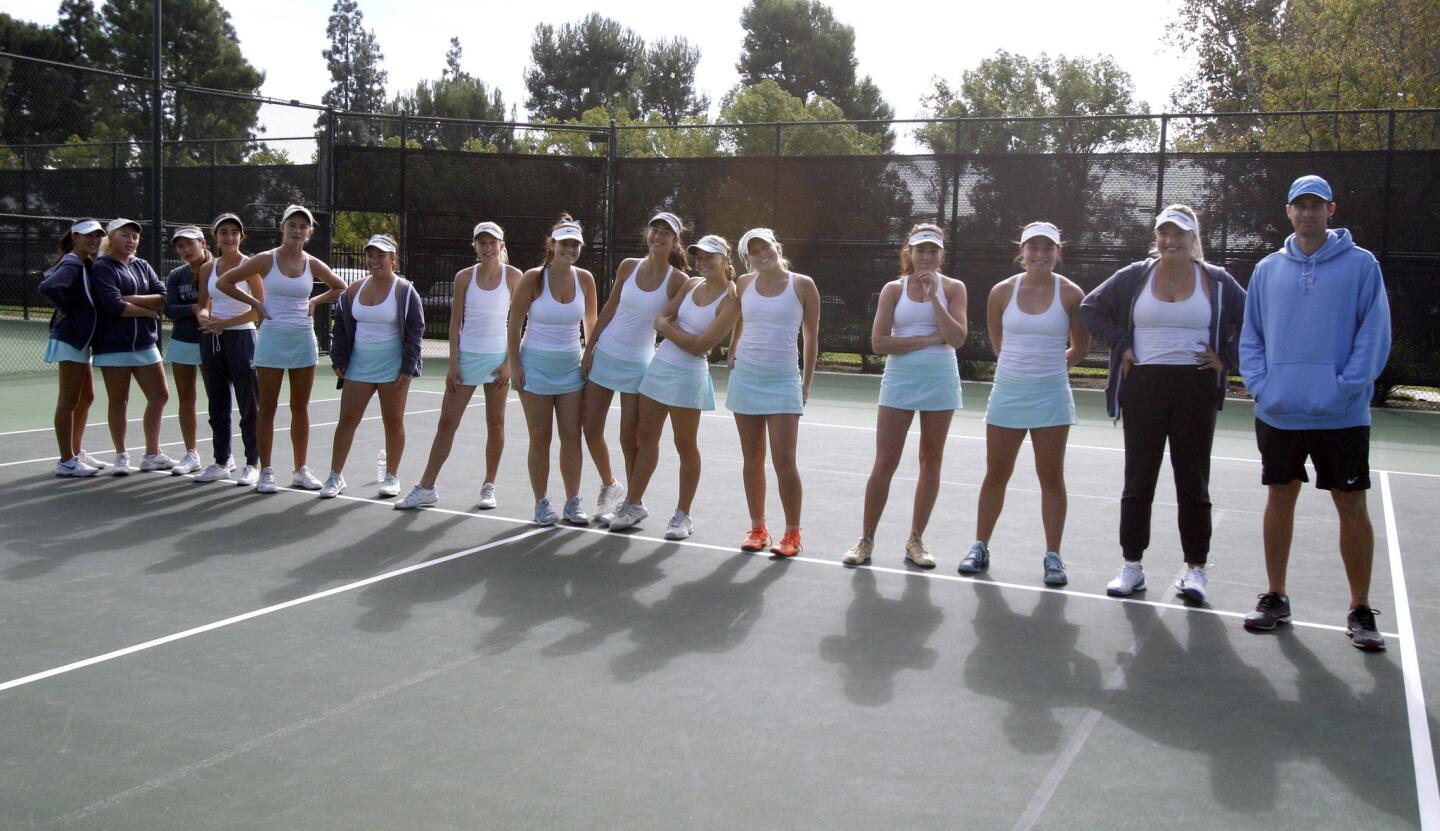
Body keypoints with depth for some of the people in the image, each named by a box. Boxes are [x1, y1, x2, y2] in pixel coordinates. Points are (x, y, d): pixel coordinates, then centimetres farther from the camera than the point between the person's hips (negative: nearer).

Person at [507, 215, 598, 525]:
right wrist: (514, 365, -9)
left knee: (572, 436, 3)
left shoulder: (585, 278, 0)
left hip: (571, 366, 3)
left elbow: (591, 323, 11)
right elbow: (514, 324, -5)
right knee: (540, 437, 2)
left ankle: (573, 502, 12)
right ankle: (541, 504, 10)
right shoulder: (532, 279, -9)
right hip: (536, 365, -3)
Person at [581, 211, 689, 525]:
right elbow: (610, 308, 8)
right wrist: (589, 348, 7)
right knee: (591, 431, 6)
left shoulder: (678, 280, -9)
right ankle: (610, 487, 28)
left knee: (629, 439, -2)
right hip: (604, 355, 4)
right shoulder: (629, 266, 2)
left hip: (637, 365, -4)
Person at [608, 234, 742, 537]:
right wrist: (675, 329, -15)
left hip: (688, 376, -6)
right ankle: (634, 504, 23)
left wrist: (669, 328, -7)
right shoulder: (691, 285, 8)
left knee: (685, 445, 3)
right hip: (660, 365, 6)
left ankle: (683, 515, 15)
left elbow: (698, 346, -17)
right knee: (646, 436, 11)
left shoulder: (731, 301, -12)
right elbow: (660, 320, 4)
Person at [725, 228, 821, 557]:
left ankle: (792, 533, 4)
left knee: (784, 461, -8)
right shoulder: (745, 283, 7)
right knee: (753, 458, 7)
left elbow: (811, 338, 2)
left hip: (783, 381, -3)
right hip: (745, 377, 3)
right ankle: (757, 528, 17)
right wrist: (731, 369, 14)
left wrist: (807, 382, 1)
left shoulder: (802, 285, -2)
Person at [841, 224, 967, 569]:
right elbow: (879, 342, -8)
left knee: (931, 461, 8)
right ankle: (866, 540, 9)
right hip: (899, 382, -1)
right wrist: (929, 339, -13)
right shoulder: (894, 289, 2)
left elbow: (956, 339, -11)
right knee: (884, 463, -2)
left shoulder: (953, 288, 3)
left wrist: (933, 295, -13)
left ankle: (916, 540, 19)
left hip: (940, 383, 1)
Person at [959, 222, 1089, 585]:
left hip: (1051, 395, -1)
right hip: (1007, 391, 1)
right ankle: (980, 547, 19)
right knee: (996, 473, 8)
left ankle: (1052, 556, 12)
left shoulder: (1071, 294, -5)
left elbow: (1080, 347, 7)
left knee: (1051, 477, 4)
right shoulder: (1002, 291, -1)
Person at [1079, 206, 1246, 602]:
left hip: (1195, 390, 0)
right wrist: (1120, 346, 1)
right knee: (1138, 480, 4)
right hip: (1144, 387, 1)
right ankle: (1131, 566, 12)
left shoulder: (1216, 280, 4)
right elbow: (1090, 307, 10)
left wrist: (1226, 358, -2)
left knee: (1193, 482, 4)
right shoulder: (1134, 277, 5)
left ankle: (1195, 569, 13)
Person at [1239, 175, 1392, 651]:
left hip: (1342, 415, -3)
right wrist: (1260, 384, -2)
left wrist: (1346, 388, -14)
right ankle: (1275, 599, 22)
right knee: (1280, 499, 10)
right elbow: (1250, 337, 12)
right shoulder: (1268, 270, 9)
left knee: (1352, 507, 2)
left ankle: (1360, 611, 13)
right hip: (1279, 412, 3)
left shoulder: (1361, 265, 0)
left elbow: (1375, 335, -5)